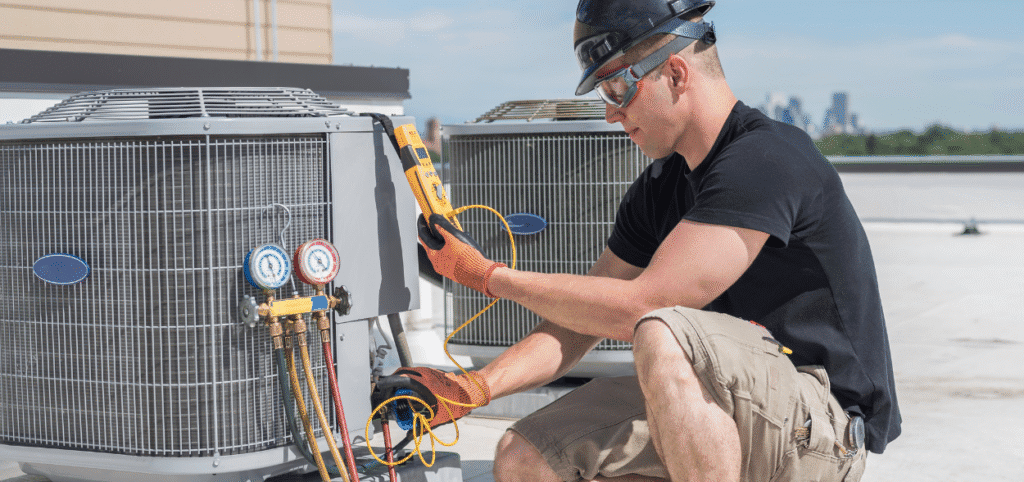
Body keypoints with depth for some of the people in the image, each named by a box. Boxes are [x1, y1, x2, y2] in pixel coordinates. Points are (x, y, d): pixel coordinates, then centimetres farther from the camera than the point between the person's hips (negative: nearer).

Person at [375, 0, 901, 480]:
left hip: (824, 423, -8)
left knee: (662, 337, -35)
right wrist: (475, 387, -6)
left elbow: (636, 308, -23)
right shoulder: (659, 188, 10)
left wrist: (487, 274, -13)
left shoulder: (767, 159, -19)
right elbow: (579, 322, 11)